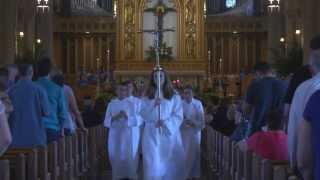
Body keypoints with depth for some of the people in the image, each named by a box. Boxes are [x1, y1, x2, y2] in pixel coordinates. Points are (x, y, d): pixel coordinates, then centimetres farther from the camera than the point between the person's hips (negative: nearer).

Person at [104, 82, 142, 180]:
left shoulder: (134, 103, 3)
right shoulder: (111, 104, 10)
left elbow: (139, 119, -6)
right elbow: (106, 122, 6)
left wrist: (127, 117, -21)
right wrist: (115, 117, -13)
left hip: (130, 136, -2)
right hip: (116, 136, 2)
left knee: (131, 158, -4)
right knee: (116, 158, 3)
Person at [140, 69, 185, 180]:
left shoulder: (174, 97, 6)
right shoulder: (147, 97, 10)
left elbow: (179, 117, -2)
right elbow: (144, 116, 1)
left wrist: (166, 123, -19)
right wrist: (153, 105, -16)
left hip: (169, 134, 0)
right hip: (152, 135, 0)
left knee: (171, 166, -3)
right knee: (153, 166, -6)